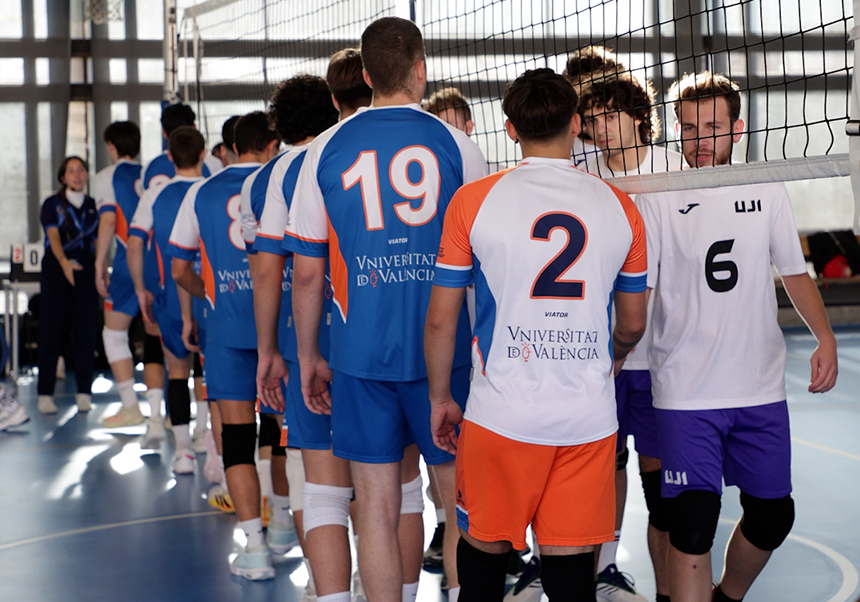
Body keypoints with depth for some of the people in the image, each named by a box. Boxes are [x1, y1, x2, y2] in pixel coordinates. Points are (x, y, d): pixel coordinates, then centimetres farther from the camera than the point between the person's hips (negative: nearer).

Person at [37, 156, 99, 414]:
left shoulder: (93, 206, 12)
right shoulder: (52, 204, 1)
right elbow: (53, 236, -13)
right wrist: (64, 262, -30)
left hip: (86, 270, 2)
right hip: (56, 269, -2)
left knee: (85, 332, -2)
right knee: (52, 332, -5)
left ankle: (84, 393, 3)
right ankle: (45, 395, -3)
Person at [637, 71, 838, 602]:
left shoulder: (768, 191, 5)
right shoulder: (657, 198, -4)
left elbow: (794, 272, 14)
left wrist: (824, 336, 0)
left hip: (762, 388, 4)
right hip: (686, 393, -4)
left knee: (772, 514, 11)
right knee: (693, 522, -9)